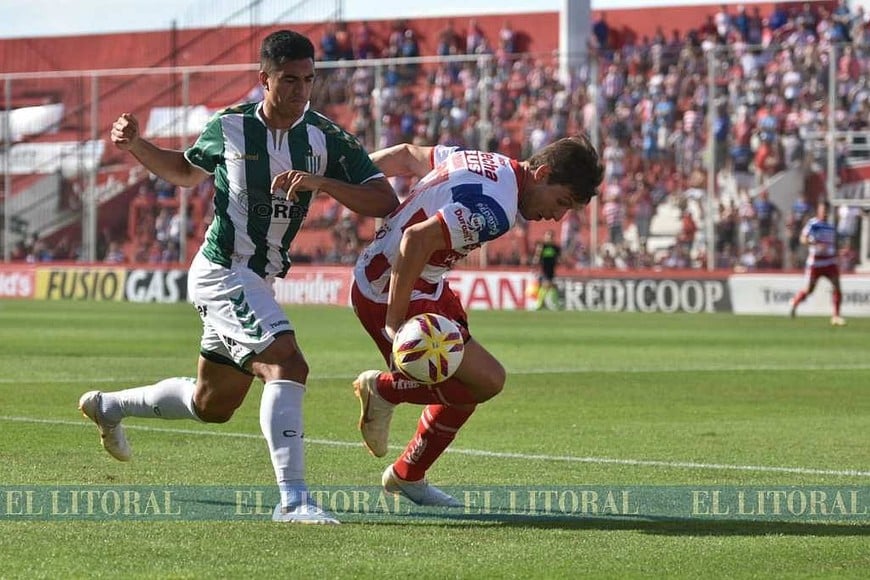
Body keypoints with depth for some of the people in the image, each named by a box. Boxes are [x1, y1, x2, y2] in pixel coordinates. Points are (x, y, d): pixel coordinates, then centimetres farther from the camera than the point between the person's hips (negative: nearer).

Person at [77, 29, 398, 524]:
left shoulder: (328, 139, -4)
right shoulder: (229, 128, -5)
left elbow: (386, 202, -11)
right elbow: (187, 172, 16)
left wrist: (321, 182, -25)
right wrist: (135, 145, 1)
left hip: (259, 281, 6)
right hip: (222, 273, -6)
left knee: (211, 404, 20)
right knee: (287, 366, -25)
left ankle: (108, 407, 43)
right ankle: (292, 498, -29)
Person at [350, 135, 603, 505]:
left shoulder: (487, 163, 6)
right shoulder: (495, 208, -25)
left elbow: (406, 155, 14)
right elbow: (417, 238, -33)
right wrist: (394, 321, -29)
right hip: (392, 294, -11)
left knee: (465, 382, 17)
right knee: (487, 380, -12)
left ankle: (407, 476, 29)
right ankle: (384, 389, 2)